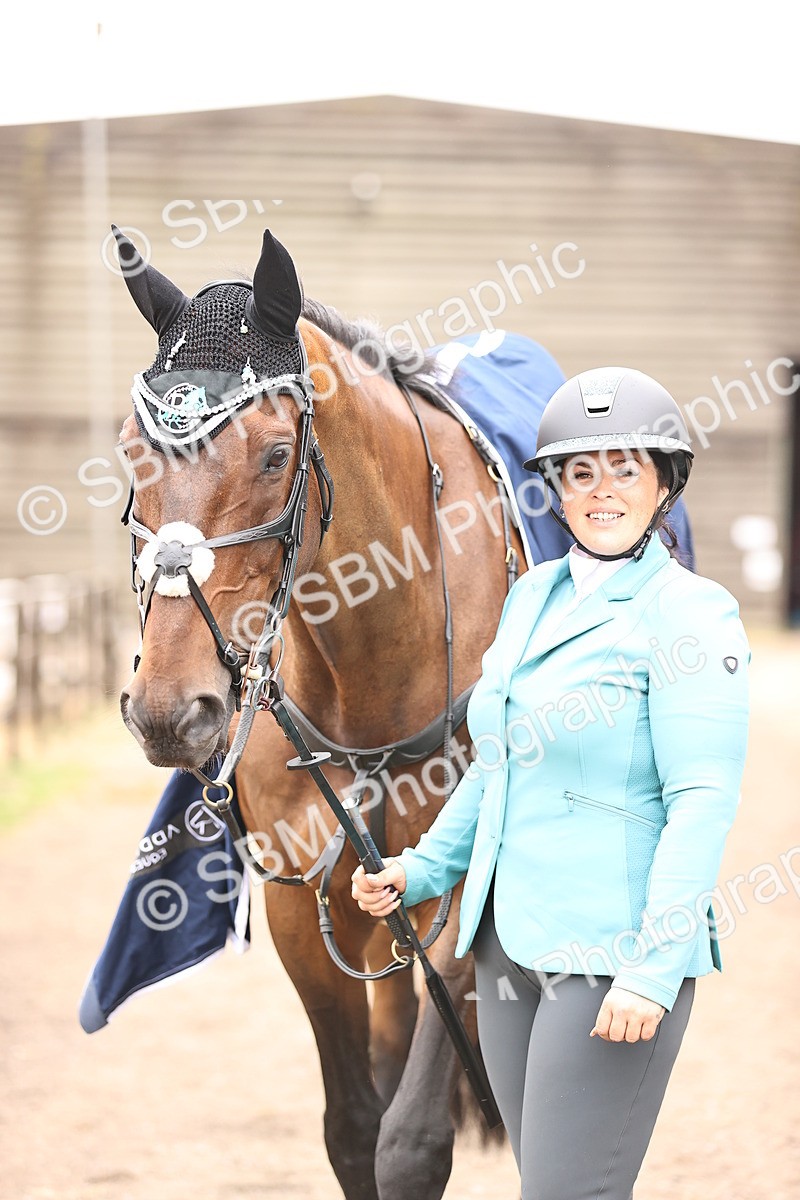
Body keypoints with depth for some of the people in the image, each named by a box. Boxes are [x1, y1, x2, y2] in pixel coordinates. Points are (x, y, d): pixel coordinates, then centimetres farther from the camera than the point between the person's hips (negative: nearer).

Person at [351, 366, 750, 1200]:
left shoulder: (688, 614, -10)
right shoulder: (535, 596, 13)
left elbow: (702, 802, -17)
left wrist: (655, 969, -23)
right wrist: (420, 872, 15)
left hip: (612, 955, -8)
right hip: (509, 943, 8)